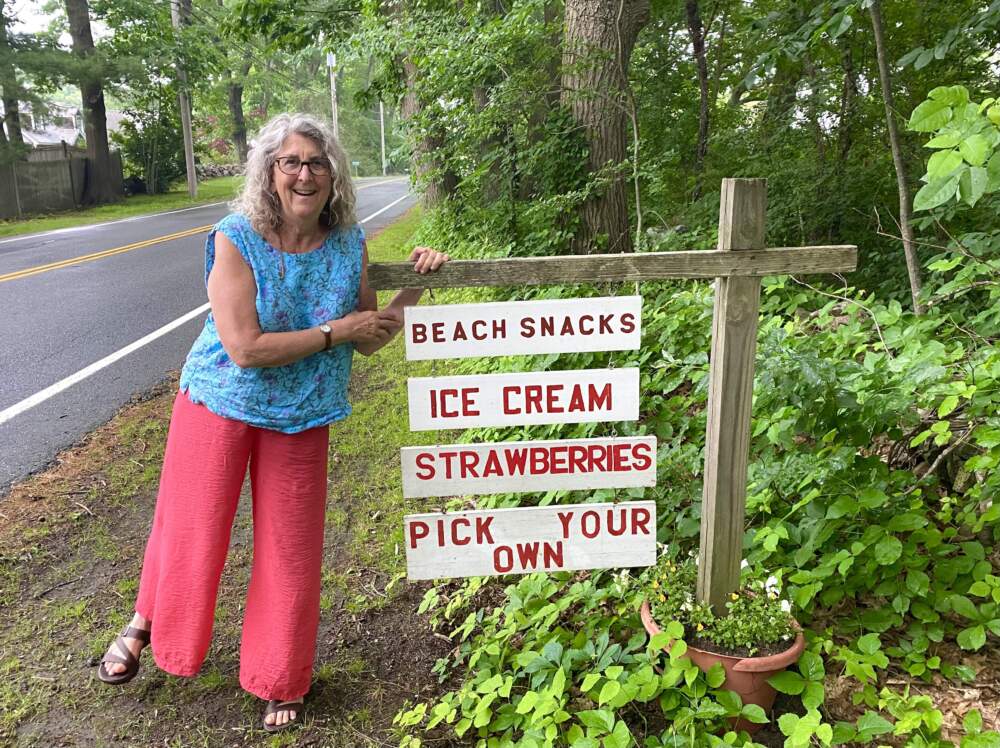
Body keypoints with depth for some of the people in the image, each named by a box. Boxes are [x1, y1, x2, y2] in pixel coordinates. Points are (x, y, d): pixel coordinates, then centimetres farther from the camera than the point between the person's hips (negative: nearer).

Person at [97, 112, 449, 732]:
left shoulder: (350, 245, -6)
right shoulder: (236, 240, -18)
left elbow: (368, 339, 2)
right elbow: (245, 349, -25)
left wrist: (416, 286, -8)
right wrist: (336, 330, -20)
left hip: (301, 419, 3)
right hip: (220, 404, -2)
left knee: (292, 551, 10)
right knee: (191, 531, 12)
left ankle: (281, 681, 34)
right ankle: (146, 623, 47)